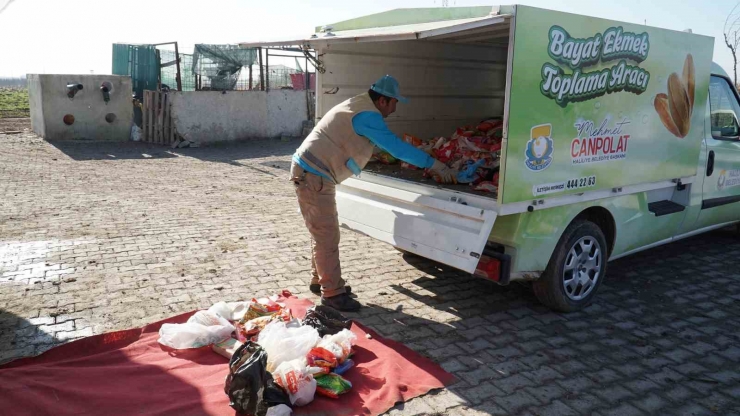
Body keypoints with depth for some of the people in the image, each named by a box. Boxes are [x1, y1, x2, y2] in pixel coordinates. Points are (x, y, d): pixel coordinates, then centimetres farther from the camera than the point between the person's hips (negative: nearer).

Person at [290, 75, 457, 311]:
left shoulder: (360, 106, 15)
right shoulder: (367, 115, -18)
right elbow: (397, 147, -19)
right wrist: (434, 164, -11)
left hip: (310, 173, 11)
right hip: (313, 177, -11)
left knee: (323, 233, 18)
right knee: (327, 236, -5)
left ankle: (320, 281, 29)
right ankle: (332, 293, 3)